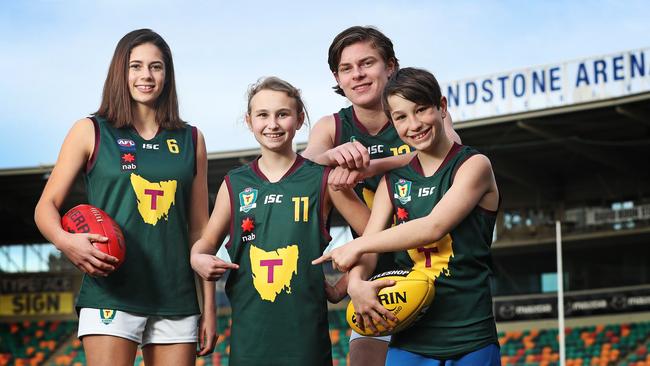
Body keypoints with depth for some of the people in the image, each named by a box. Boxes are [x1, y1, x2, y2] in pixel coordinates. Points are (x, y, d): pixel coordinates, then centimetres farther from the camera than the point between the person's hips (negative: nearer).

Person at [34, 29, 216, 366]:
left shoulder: (190, 140, 13)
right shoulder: (90, 132, 6)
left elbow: (199, 230, 13)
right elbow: (46, 207, 4)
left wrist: (209, 308, 8)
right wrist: (66, 242, -19)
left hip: (176, 299, 3)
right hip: (111, 296, -3)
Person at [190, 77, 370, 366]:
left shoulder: (322, 179, 2)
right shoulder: (235, 184, 8)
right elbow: (207, 242, 18)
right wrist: (198, 259, -3)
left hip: (306, 331, -2)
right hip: (249, 333, 2)